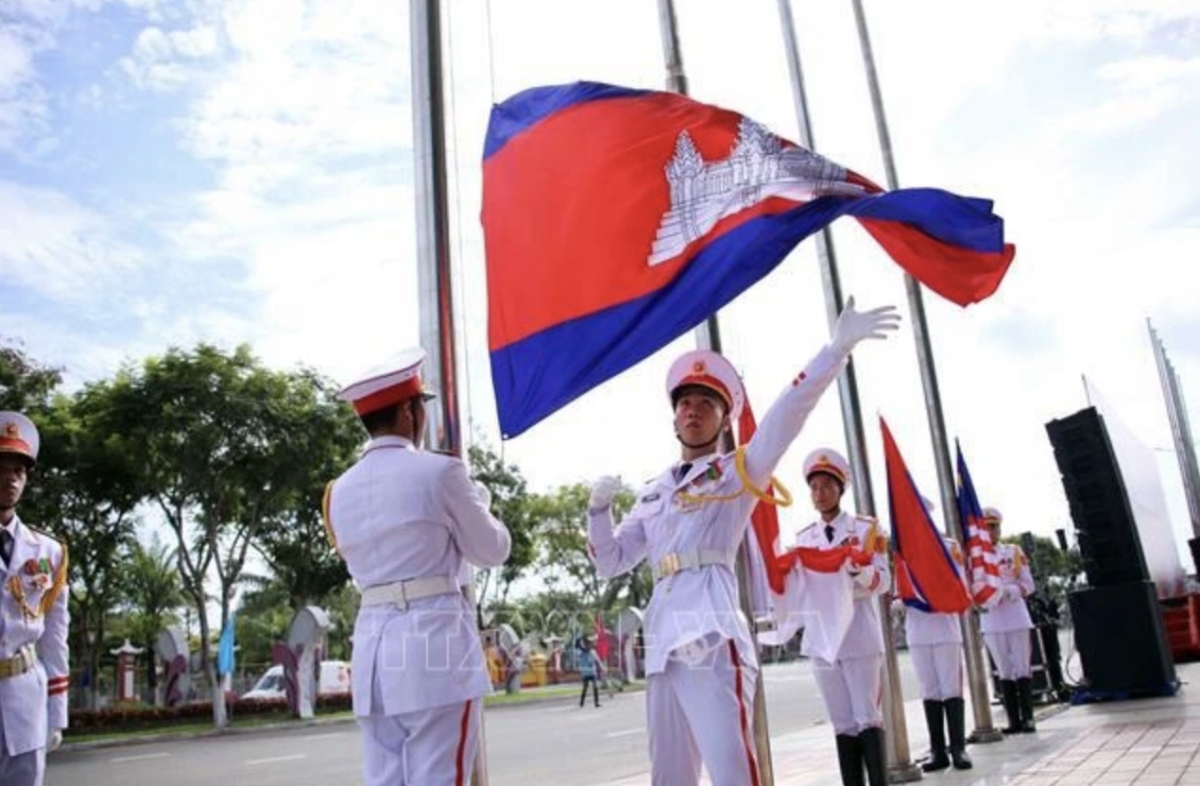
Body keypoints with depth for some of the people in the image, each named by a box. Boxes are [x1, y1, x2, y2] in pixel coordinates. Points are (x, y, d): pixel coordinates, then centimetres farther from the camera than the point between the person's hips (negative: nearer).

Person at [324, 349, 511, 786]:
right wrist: (479, 503, 23)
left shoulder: (342, 489, 12)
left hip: (373, 645, 6)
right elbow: (492, 550, 4)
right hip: (435, 643, -6)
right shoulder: (439, 471, -6)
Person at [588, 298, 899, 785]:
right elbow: (610, 562, 26)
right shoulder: (652, 494, 23)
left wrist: (838, 348, -21)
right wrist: (599, 509, 8)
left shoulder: (738, 470, 8)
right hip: (663, 642, 6)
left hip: (713, 636, -6)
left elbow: (784, 418, -9)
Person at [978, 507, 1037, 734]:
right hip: (991, 622, 0)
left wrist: (1007, 592, -15)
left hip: (1017, 618, 0)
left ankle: (1027, 718, 7)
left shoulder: (1014, 551, 5)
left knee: (1022, 668, 2)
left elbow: (1028, 584, 1)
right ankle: (1013, 720, 9)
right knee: (1004, 672, 6)